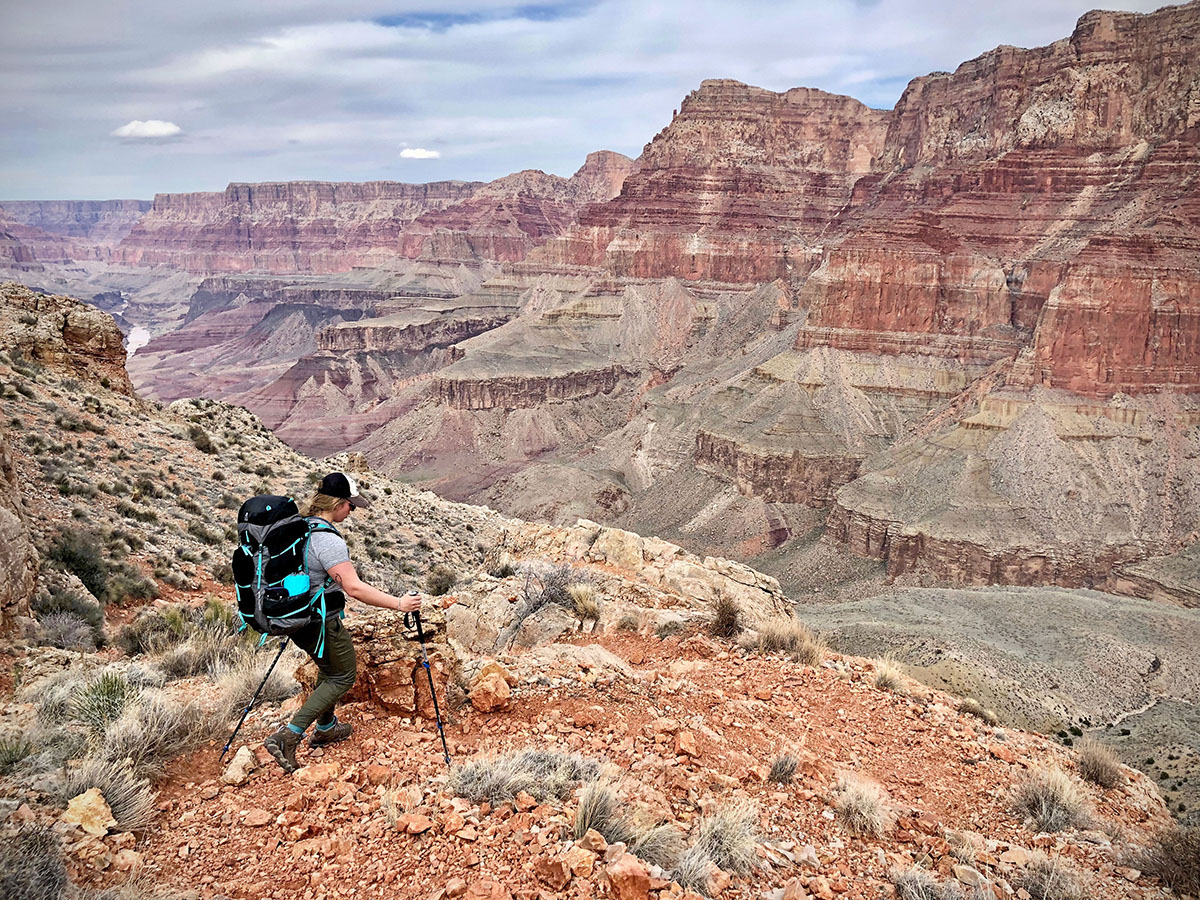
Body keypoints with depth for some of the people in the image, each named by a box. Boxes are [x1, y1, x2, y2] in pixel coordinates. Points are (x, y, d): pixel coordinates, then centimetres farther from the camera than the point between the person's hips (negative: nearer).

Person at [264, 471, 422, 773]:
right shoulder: (327, 539, -26)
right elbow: (354, 588, -31)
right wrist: (398, 604, -27)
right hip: (322, 623, -9)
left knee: (328, 670, 27)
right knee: (342, 677, 8)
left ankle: (326, 728, 42)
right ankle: (288, 737, 2)